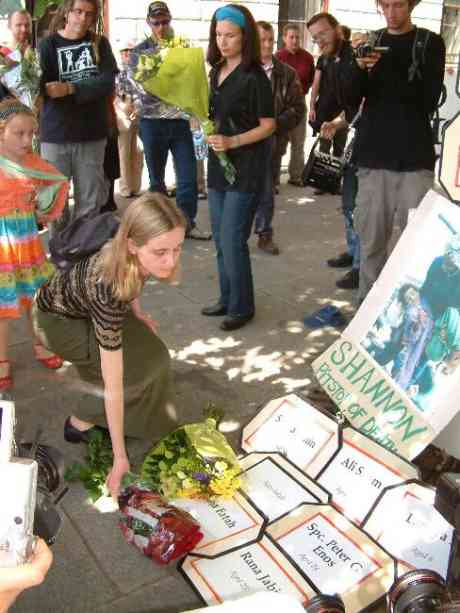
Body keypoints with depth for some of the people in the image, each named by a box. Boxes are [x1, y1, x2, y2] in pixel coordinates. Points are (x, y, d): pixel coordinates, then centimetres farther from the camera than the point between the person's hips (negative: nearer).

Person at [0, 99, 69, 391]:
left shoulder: (33, 161, 0)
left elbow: (60, 182, 13)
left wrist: (48, 211, 4)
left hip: (28, 239, 4)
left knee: (35, 296, 16)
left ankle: (40, 345, 36)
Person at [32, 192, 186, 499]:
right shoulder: (107, 287, -44)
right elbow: (113, 382, -38)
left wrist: (137, 313, 1)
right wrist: (120, 457, -31)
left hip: (87, 306, 6)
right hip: (58, 319, -6)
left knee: (153, 355, -3)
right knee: (141, 366, -13)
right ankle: (81, 424, 6)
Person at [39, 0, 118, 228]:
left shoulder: (100, 43, 8)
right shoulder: (49, 44, 2)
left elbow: (107, 82, -8)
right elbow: (39, 86, -8)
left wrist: (70, 88, -20)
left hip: (92, 134, 2)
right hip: (56, 135, -1)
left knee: (89, 202, 6)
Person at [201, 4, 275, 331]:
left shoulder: (254, 77, -12)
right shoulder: (217, 72, 10)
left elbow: (268, 125, -11)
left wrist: (233, 141, -21)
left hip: (246, 168, -8)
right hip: (218, 164, 8)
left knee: (233, 241, -6)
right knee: (221, 240, 13)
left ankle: (242, 307, 8)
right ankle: (227, 299, 26)